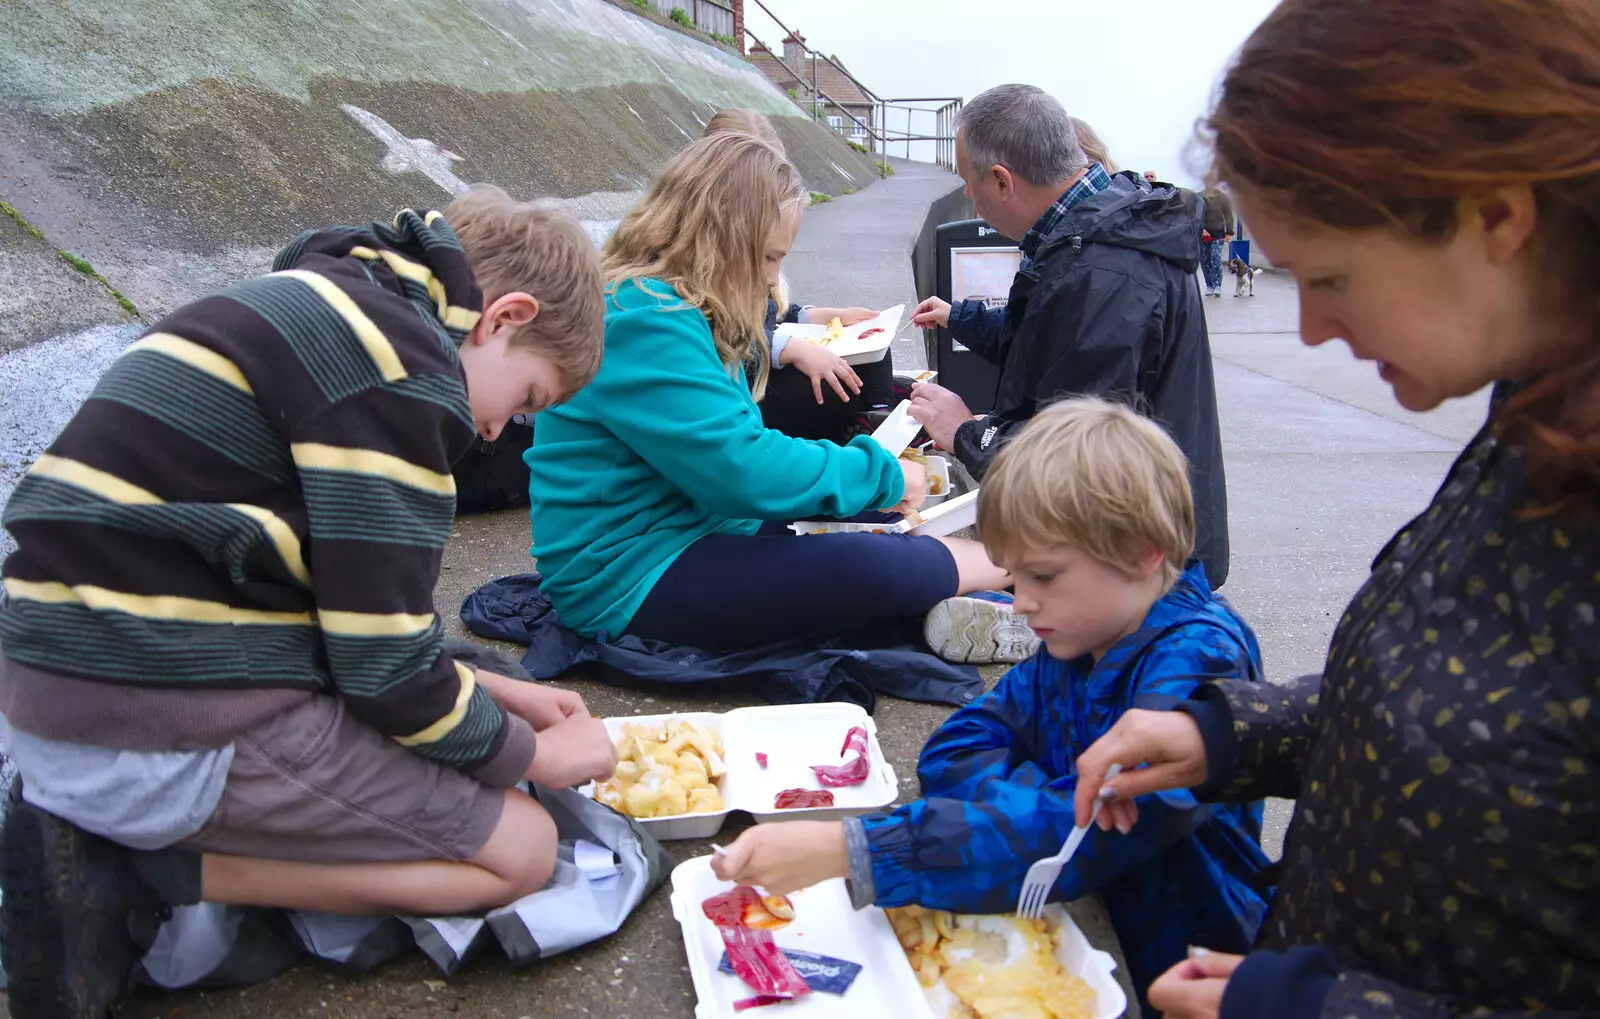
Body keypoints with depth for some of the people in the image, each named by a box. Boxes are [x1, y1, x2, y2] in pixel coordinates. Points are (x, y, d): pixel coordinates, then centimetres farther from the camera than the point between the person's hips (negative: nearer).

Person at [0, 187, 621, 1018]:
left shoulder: (328, 311, 15)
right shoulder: (404, 361, -15)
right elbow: (386, 669, -14)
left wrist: (497, 695, 16)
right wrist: (532, 754, 4)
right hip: (170, 726, -10)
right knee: (521, 848, 2)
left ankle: (94, 835, 8)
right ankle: (139, 870, -5)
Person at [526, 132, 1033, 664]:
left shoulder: (663, 306, 11)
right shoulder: (641, 323, -22)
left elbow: (734, 443, 19)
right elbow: (743, 470, -27)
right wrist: (881, 473, -14)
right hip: (628, 583, -11)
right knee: (867, 567, -23)